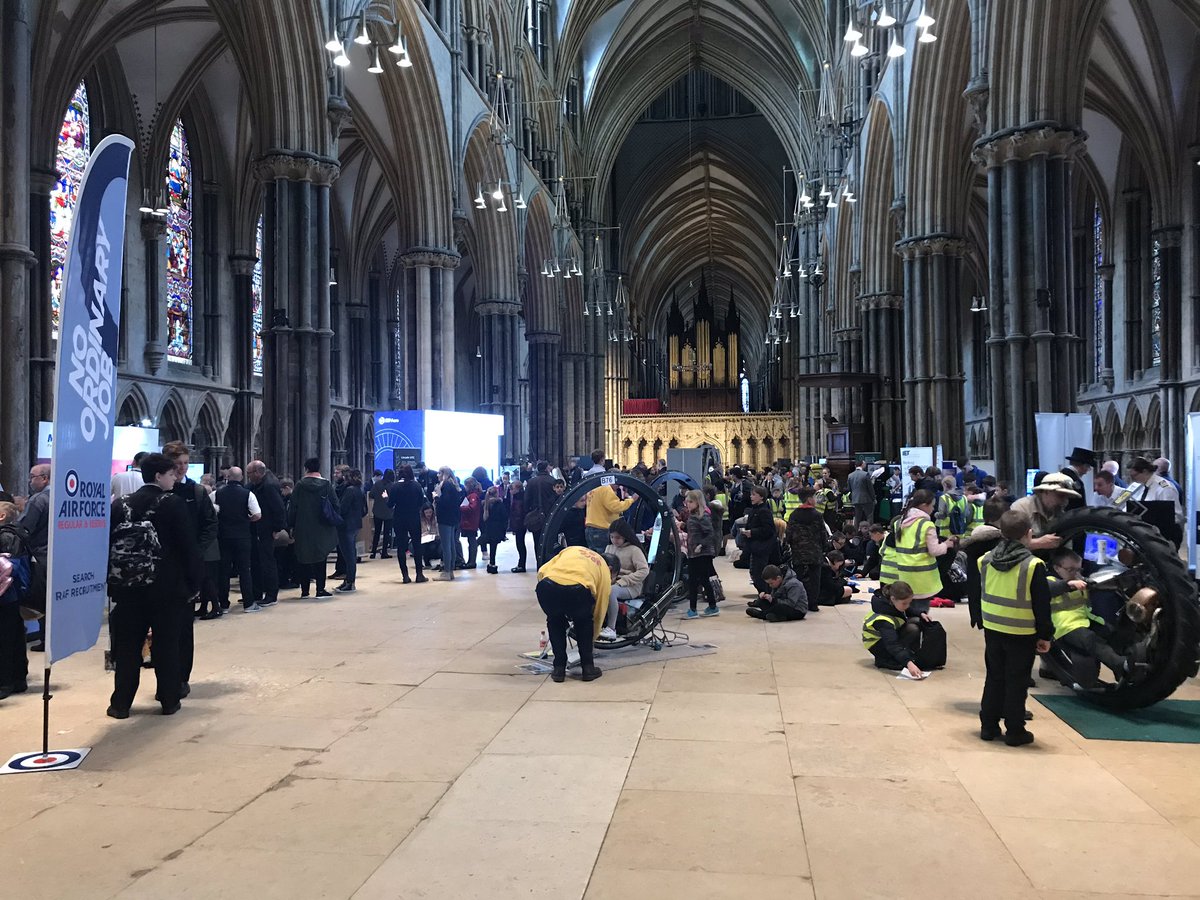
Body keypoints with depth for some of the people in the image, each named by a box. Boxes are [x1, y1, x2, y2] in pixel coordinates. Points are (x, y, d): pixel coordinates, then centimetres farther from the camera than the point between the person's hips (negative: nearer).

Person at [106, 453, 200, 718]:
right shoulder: (174, 503, -10)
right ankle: (169, 700, 13)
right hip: (167, 587, -3)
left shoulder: (121, 505, 2)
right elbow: (188, 547, -10)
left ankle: (121, 703, 14)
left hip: (129, 587, 3)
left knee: (128, 645, 10)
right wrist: (193, 583, -1)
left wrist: (112, 584, 12)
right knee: (167, 645, 7)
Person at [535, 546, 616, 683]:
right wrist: (591, 640, 46)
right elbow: (599, 611, 33)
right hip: (576, 590, -2)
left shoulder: (572, 549, 38)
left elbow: (542, 572, 26)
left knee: (554, 621, 34)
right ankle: (588, 667, 29)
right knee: (584, 623, 32)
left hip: (546, 586, 2)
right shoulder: (605, 571, 30)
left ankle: (559, 669, 29)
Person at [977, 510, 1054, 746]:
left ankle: (988, 726, 20)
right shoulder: (1033, 565, -15)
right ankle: (1014, 731, 12)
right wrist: (1045, 635, -3)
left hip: (992, 630, 5)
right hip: (1022, 635, -4)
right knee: (1016, 683, 5)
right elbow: (1042, 605, -10)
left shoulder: (987, 560, -1)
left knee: (994, 679, 15)